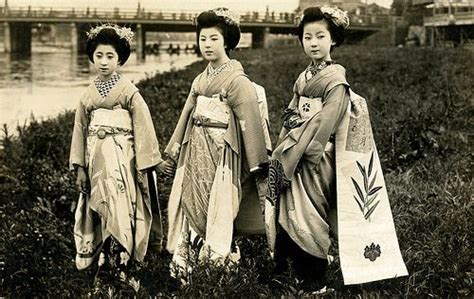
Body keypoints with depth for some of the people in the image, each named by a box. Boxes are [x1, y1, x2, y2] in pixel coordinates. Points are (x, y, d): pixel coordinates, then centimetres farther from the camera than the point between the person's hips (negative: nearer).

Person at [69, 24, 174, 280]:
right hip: (96, 161, 4)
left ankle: (120, 261, 3)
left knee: (120, 208, -6)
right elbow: (80, 130, 11)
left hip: (122, 158, -4)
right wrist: (80, 168, 7)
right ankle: (102, 259, 16)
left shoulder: (129, 91, -2)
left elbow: (144, 127, -3)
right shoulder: (88, 95, 10)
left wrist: (155, 161, -5)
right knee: (98, 208, 7)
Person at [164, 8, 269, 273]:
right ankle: (185, 259, 14)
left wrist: (257, 164, -12)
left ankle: (218, 258, 7)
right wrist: (176, 148, 19)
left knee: (217, 207, -3)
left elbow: (250, 121, -10)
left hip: (220, 152, -7)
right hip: (195, 150, 7)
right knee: (190, 203, 6)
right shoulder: (200, 80, 14)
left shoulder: (237, 80, -8)